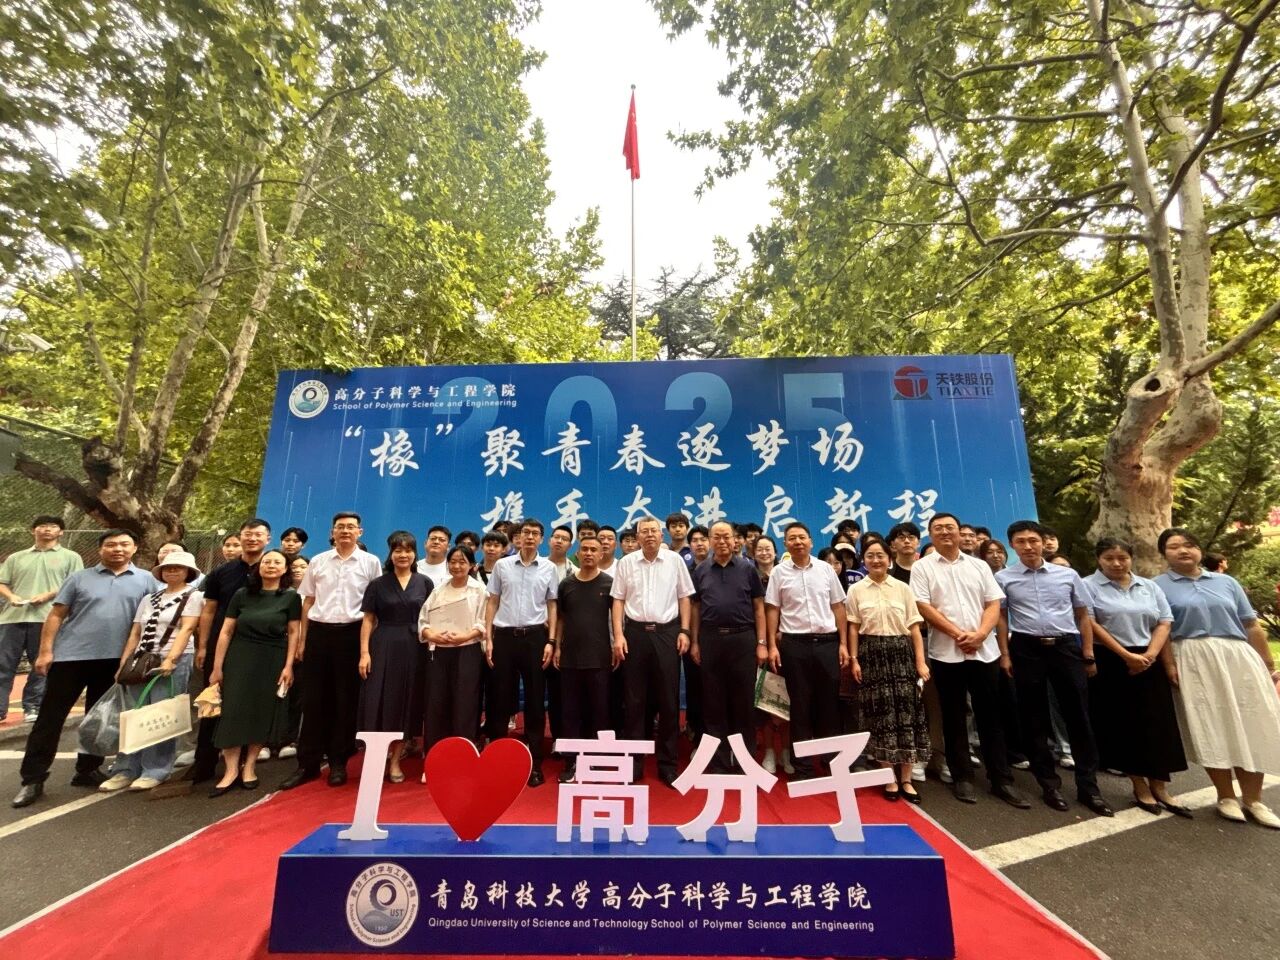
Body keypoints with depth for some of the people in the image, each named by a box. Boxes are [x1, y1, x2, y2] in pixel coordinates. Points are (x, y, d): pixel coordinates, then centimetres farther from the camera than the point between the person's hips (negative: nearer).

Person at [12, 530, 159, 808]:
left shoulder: (146, 580, 4)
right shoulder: (79, 578, 4)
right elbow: (56, 615, 3)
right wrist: (45, 651, -5)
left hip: (115, 660, 1)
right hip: (71, 655, 0)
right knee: (51, 716, 3)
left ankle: (87, 770, 24)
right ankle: (33, 778, 14)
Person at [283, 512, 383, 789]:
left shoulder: (370, 562, 0)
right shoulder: (318, 561, 8)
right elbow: (308, 602, 10)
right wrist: (302, 640, 7)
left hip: (352, 633, -2)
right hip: (319, 632, 2)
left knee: (346, 700, 7)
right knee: (314, 699, 8)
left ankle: (338, 762, 21)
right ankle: (307, 763, 22)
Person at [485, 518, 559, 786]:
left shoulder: (549, 568, 3)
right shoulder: (502, 565, 4)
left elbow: (552, 606, 5)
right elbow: (492, 603, 7)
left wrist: (551, 641, -2)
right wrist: (488, 638, 0)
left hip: (535, 636, 0)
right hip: (505, 635, 0)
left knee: (535, 701, 6)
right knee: (502, 699, 9)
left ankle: (535, 764, 17)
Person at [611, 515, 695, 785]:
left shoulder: (675, 560, 1)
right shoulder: (626, 562, 2)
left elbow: (684, 598, 5)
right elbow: (618, 600, 3)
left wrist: (684, 631, -2)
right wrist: (618, 635, -4)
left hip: (667, 632, 0)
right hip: (635, 633, 0)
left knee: (668, 699, 6)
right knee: (635, 699, 9)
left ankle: (667, 763, 21)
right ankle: (633, 761, 23)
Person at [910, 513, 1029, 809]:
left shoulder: (979, 565, 10)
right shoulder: (922, 567, -1)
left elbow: (994, 604, 5)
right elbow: (923, 607, -8)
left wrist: (980, 634, -10)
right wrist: (958, 634, -13)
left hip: (985, 650, 3)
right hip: (946, 653, -2)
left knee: (990, 716, 10)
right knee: (954, 718, 7)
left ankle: (1001, 780, 20)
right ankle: (962, 778, 18)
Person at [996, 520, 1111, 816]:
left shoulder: (1068, 575, 5)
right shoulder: (1004, 578, -1)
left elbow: (1083, 616, 9)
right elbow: (1001, 618, 0)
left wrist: (1088, 655, 4)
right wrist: (1004, 654, -4)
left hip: (1067, 647, 1)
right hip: (1027, 649, -1)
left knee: (1078, 716, 7)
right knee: (1034, 718, 8)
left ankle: (1088, 786, 22)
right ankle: (1049, 783, 23)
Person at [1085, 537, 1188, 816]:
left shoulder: (1149, 587, 11)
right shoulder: (1089, 586, -5)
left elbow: (1164, 623, 5)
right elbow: (1091, 625, -12)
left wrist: (1150, 655, -10)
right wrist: (1126, 655, -14)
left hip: (1150, 663, 4)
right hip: (1111, 663, -4)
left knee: (1158, 723, 4)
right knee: (1123, 724, 2)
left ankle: (1160, 787, 16)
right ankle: (1140, 786, 14)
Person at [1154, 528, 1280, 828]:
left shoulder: (1226, 582, 13)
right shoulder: (1158, 586, 1)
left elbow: (1252, 626, 14)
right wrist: (1168, 665, -15)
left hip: (1239, 658, 4)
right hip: (1193, 663, -4)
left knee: (1251, 728, 6)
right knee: (1210, 729, 1)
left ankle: (1253, 799, 20)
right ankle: (1226, 796, 16)